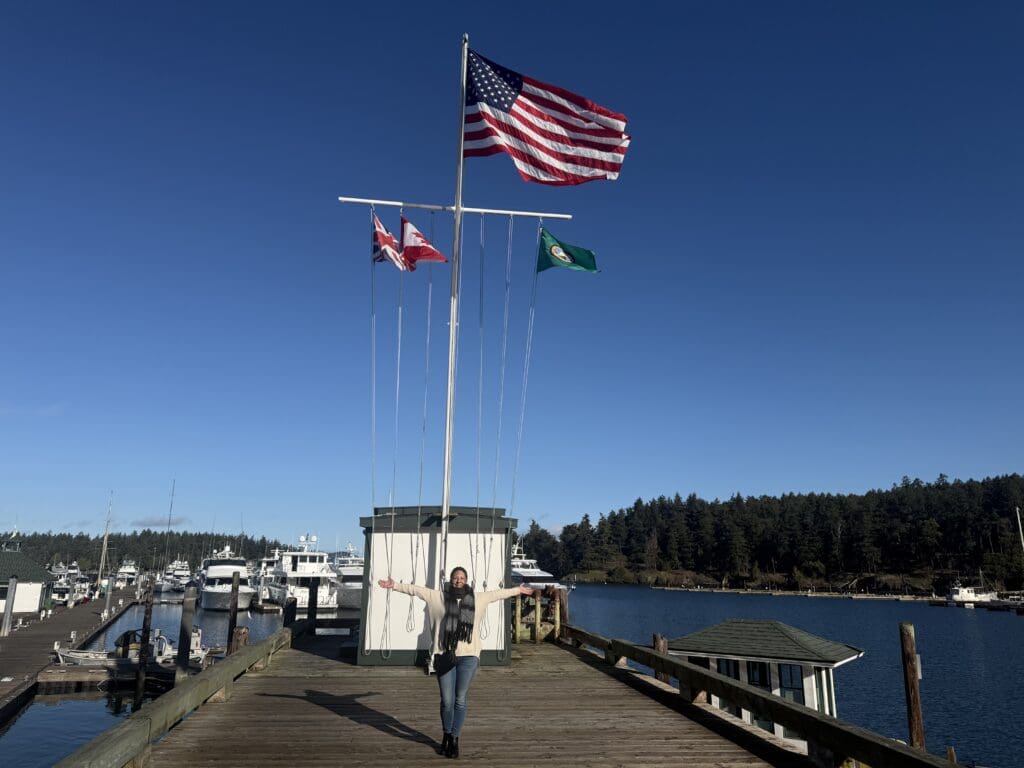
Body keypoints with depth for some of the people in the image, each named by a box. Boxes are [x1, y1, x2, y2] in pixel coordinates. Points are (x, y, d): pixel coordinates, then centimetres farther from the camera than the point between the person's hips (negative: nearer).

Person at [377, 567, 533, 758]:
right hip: (445, 656, -1)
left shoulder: (477, 598, 7)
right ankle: (447, 735, 29)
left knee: (460, 701, 3)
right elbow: (416, 589, 3)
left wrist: (517, 590, 29)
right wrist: (394, 585, -1)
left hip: (468, 657, 1)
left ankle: (454, 739, 18)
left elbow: (497, 593, 19)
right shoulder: (438, 597, 3)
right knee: (447, 701, 5)